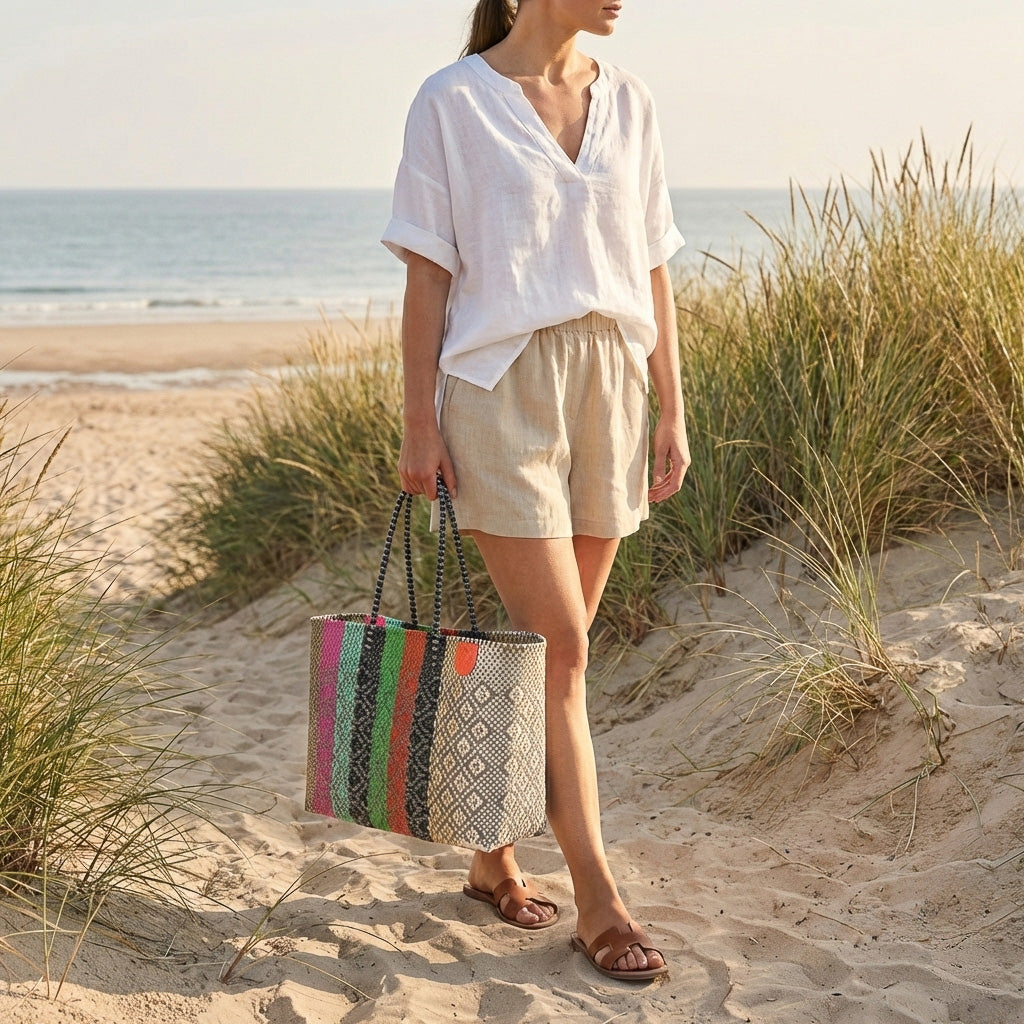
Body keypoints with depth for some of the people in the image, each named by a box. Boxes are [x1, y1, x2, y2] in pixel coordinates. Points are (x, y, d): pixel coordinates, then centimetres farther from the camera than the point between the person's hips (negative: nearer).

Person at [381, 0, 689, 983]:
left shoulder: (625, 102, 10)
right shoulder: (453, 102, -3)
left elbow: (651, 269, 12)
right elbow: (427, 274, -4)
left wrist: (672, 411, 8)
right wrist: (419, 423, -8)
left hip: (608, 390, 5)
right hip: (502, 388, -5)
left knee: (548, 644, 9)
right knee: (560, 646, -8)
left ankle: (494, 855, 24)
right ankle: (597, 901, -1)